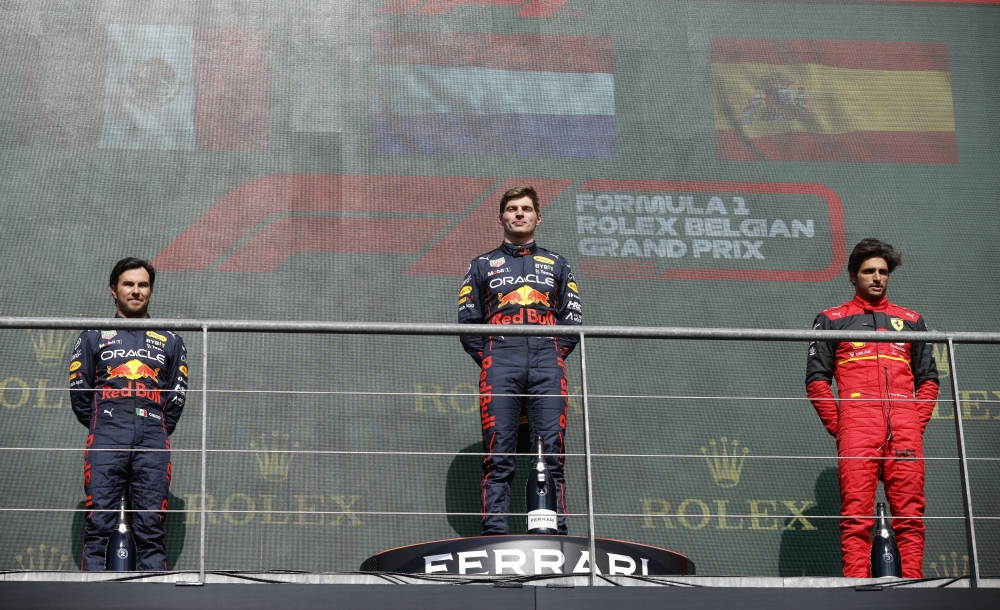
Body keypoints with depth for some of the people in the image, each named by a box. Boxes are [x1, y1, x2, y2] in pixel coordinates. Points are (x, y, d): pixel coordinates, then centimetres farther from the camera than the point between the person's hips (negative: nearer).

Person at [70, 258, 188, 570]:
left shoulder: (169, 341, 20)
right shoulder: (94, 336, 16)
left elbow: (177, 395, 16)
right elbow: (78, 390, 12)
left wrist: (159, 431, 9)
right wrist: (100, 427, 9)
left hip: (153, 446, 1)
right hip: (106, 443, -1)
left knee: (151, 529, -4)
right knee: (98, 524, -9)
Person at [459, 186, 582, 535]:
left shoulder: (556, 265, 25)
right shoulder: (482, 265, 22)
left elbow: (573, 320, 16)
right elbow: (467, 321, 14)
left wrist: (556, 355, 1)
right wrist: (487, 360, 1)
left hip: (547, 361, 1)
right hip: (500, 358, -1)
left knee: (552, 451, -8)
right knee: (498, 454, -10)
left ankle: (555, 530, -12)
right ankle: (494, 532, -15)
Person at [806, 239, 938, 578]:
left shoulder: (910, 321, 23)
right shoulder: (832, 320, 16)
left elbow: (928, 378, 20)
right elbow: (816, 379, 9)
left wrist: (917, 422, 5)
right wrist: (837, 426, -2)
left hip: (905, 431, 2)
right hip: (857, 431, -2)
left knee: (910, 514, -4)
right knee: (856, 515, -10)